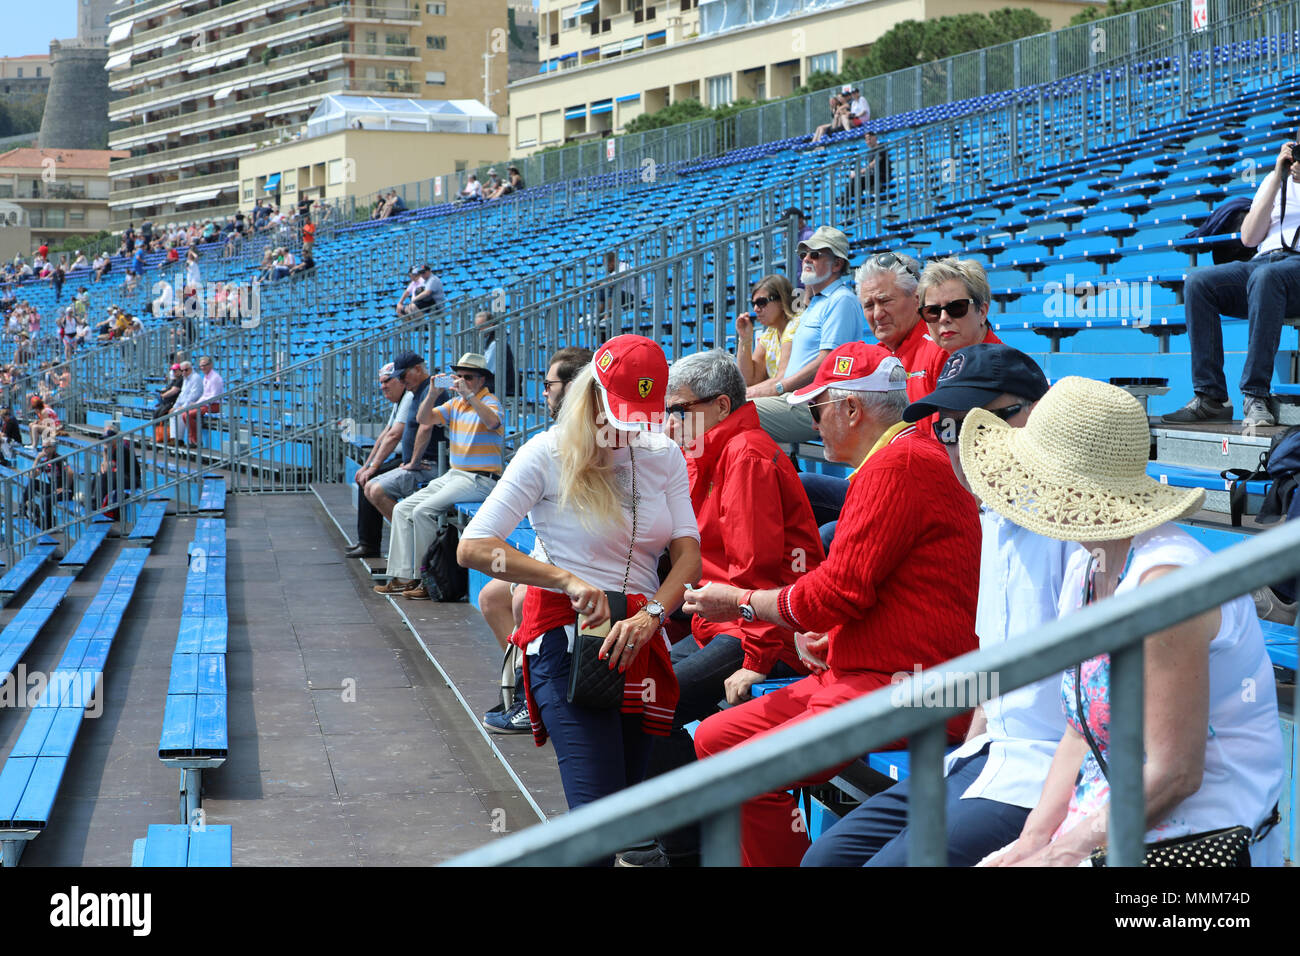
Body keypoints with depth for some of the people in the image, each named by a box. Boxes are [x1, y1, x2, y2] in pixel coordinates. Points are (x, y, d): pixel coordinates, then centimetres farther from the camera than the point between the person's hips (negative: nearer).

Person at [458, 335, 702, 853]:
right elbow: (472, 547, -9)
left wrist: (651, 615, -16)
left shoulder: (664, 455, 12)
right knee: (599, 812, -19)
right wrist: (567, 580, -18)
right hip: (568, 636, -5)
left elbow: (688, 553, 4)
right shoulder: (549, 454, -3)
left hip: (639, 639, 5)